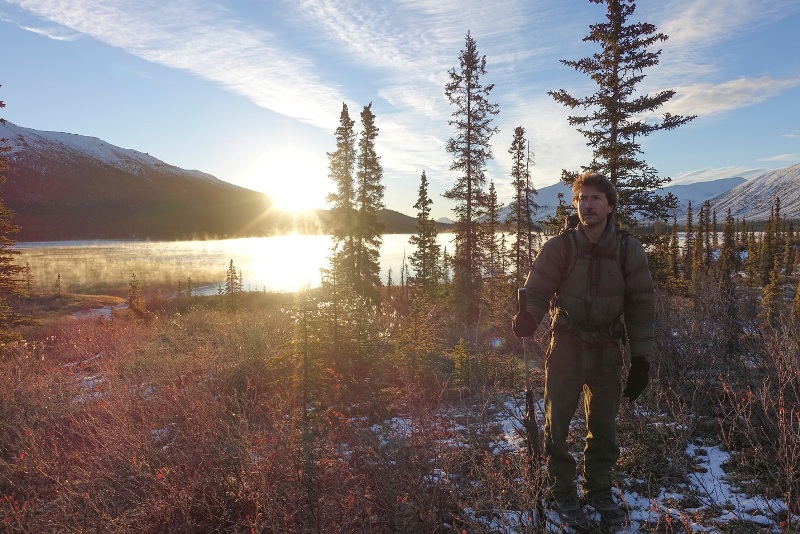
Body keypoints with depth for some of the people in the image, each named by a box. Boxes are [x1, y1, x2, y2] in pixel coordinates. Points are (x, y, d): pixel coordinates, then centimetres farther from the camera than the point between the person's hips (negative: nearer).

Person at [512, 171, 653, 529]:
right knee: (557, 419, 3)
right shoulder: (559, 247, -8)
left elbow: (640, 305, 0)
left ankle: (599, 490, 34)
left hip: (608, 348, 2)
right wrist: (527, 317, -31)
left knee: (604, 425, 13)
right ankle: (562, 493, 23)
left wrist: (641, 360, -1)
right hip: (566, 343, -2)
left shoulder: (629, 250, -4)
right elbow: (537, 292, -8)